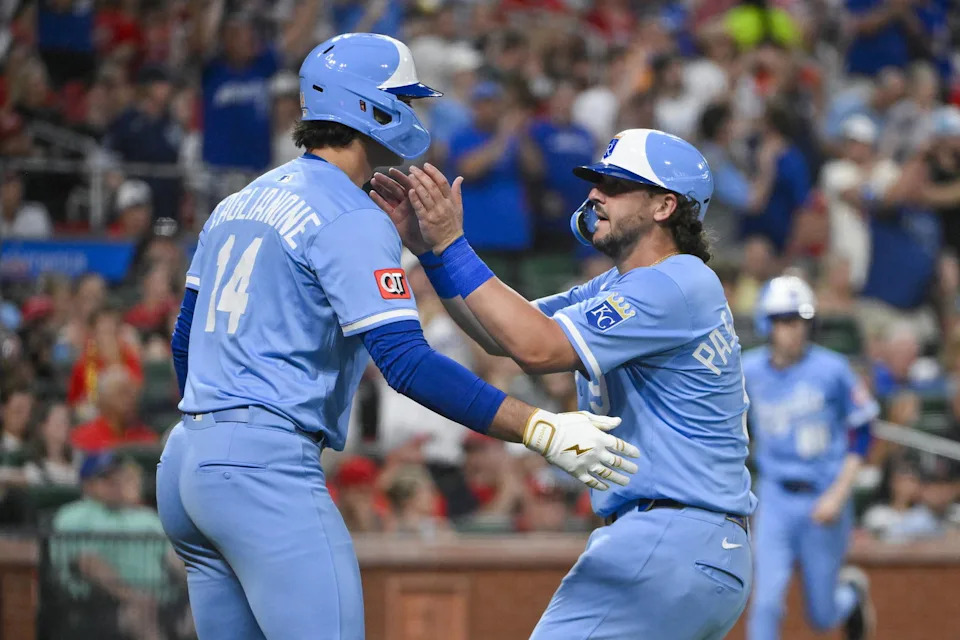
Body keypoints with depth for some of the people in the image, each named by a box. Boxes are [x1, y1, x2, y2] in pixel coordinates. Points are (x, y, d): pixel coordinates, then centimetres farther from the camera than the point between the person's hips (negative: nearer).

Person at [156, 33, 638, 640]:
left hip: (184, 465, 10)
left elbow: (185, 343, 26)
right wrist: (541, 430, -23)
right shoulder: (353, 220, -9)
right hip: (267, 471, -10)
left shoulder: (237, 204, 19)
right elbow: (408, 363, -20)